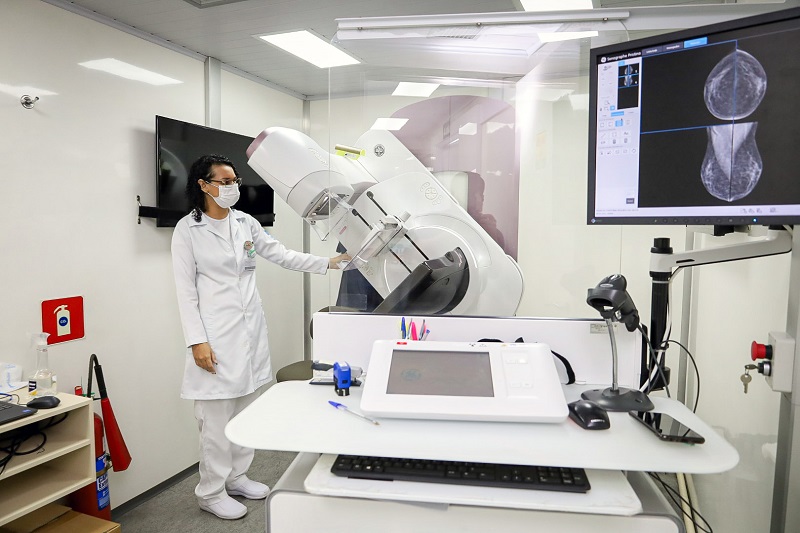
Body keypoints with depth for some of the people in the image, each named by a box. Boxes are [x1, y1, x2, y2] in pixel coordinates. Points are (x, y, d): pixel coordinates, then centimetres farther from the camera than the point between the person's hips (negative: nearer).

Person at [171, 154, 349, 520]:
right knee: (217, 417, 2)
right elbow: (186, 290, -8)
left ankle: (237, 477, 32)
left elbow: (282, 255, 9)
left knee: (247, 410, 14)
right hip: (216, 334, -5)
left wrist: (327, 263, 0)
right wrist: (197, 341, -14)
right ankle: (211, 492, 20)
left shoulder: (246, 223, 8)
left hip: (250, 329, 5)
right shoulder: (188, 229, -5)